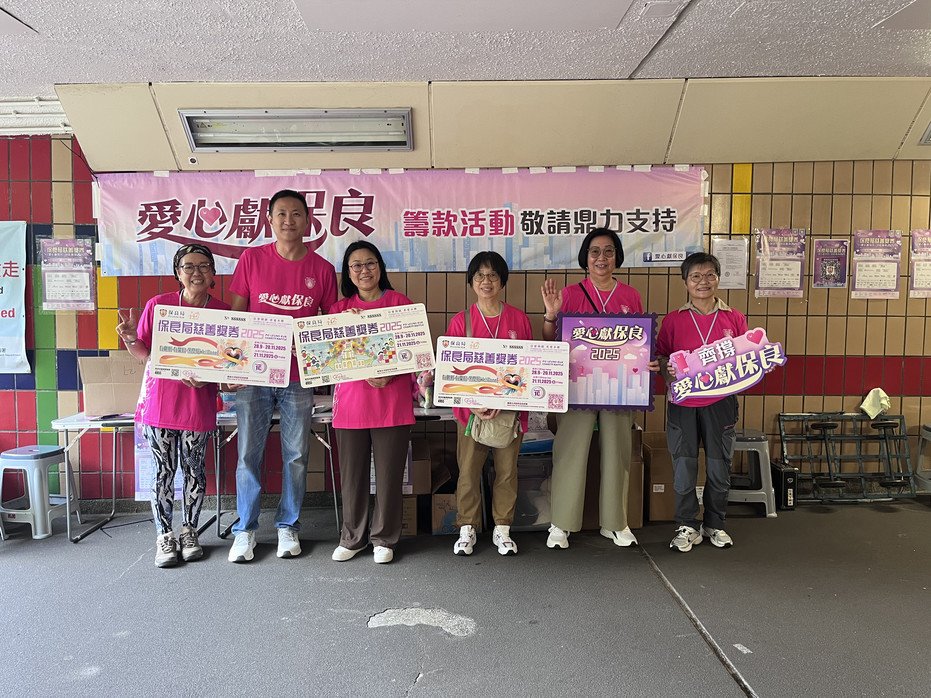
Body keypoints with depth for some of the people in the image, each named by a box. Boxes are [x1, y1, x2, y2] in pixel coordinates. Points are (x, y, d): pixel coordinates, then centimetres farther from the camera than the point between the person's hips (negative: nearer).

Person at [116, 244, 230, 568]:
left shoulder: (223, 312, -2)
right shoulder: (157, 305, -2)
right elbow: (144, 354, 6)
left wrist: (206, 376, -15)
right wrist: (130, 338, -14)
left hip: (199, 405, 0)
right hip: (159, 403, 0)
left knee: (194, 471, 10)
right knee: (163, 471, 7)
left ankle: (189, 532, 27)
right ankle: (164, 536, 21)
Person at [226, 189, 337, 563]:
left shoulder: (322, 269, 2)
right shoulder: (252, 258, 0)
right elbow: (236, 314, 4)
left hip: (299, 377, 1)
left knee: (296, 456, 8)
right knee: (248, 455, 4)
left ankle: (288, 526, 24)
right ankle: (245, 530, 20)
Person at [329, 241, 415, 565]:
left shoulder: (400, 302, 5)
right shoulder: (340, 308, 11)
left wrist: (387, 374, -14)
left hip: (392, 402, -2)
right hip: (350, 401, 2)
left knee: (389, 474, 3)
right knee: (352, 474, 8)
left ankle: (384, 539, 19)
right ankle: (352, 537, 25)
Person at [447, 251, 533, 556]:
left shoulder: (519, 319, 3)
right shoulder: (460, 321, 1)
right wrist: (471, 403, -13)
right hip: (470, 408, -1)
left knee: (507, 470, 9)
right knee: (468, 470, 5)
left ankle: (502, 529, 24)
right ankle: (467, 529, 21)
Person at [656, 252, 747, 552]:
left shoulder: (734, 318, 4)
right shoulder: (673, 320, 2)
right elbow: (660, 357, 6)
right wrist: (668, 369, -14)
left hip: (720, 403, 1)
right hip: (683, 403, -1)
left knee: (719, 468, 10)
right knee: (683, 468, 4)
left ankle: (714, 524, 28)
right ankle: (687, 526, 19)